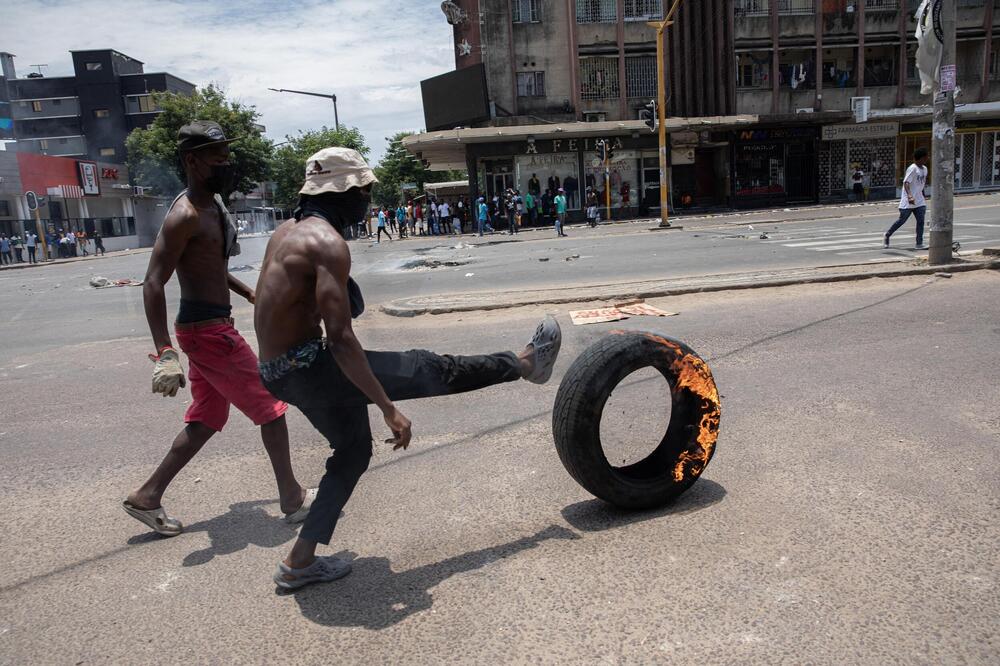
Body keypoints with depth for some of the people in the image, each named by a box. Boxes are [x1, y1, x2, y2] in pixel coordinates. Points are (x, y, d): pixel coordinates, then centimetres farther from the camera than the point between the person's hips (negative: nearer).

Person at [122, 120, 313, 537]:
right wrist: (165, 354, -30)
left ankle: (147, 497, 24)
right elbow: (153, 284, -24)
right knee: (270, 407, 0)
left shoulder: (212, 205, 12)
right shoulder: (185, 216, -18)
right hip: (208, 330, -10)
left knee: (207, 419, 16)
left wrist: (249, 294, 32)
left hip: (211, 326, 10)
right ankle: (294, 499, 13)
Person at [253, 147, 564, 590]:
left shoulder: (288, 231, 12)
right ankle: (526, 363, 18)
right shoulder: (328, 242, -19)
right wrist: (389, 408, -24)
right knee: (428, 370, 1)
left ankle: (300, 561, 28)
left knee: (353, 449, 23)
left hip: (277, 371, 10)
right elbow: (340, 338, -25)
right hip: (308, 369, -10)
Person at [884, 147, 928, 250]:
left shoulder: (924, 169, 12)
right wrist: (909, 196, -37)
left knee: (920, 221, -4)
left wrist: (923, 198, 26)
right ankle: (887, 236, 23)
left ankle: (919, 244, -5)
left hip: (919, 201, 7)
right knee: (902, 220, 1)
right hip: (908, 201, -7)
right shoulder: (912, 168, -14)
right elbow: (906, 183, -24)